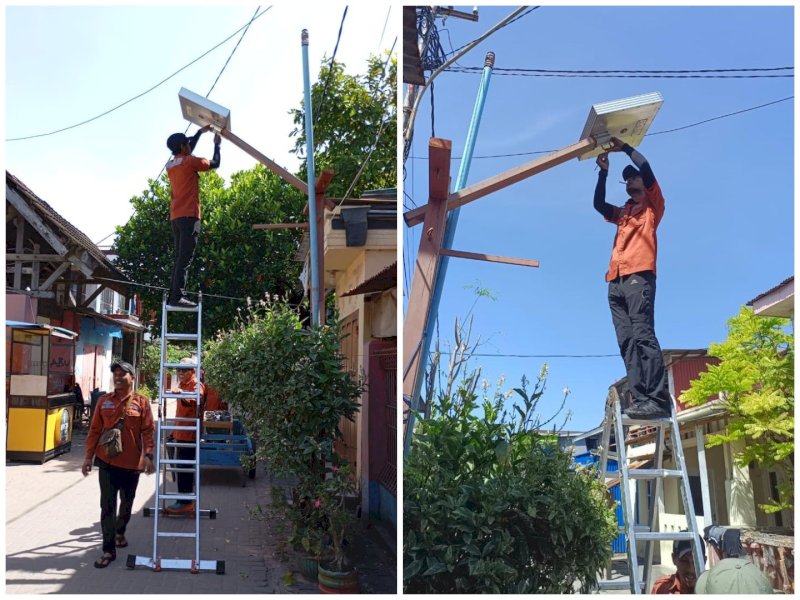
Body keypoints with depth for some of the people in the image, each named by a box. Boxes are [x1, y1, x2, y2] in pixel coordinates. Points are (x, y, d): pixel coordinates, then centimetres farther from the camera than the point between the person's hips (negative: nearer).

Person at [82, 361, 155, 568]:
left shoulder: (141, 402, -3)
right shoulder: (104, 401, 3)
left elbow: (148, 431, -5)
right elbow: (95, 430, 5)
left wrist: (148, 455, -14)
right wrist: (88, 456, 3)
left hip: (131, 463, -1)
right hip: (107, 461, 1)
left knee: (127, 502, 16)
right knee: (107, 505, -1)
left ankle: (120, 532, 41)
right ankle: (109, 550, 3)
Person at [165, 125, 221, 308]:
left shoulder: (171, 164, 17)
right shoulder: (190, 162, -6)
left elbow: (186, 154, 36)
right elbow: (215, 163, 5)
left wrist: (200, 132, 39)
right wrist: (217, 145, 21)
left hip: (175, 217, 8)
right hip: (189, 216, -8)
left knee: (179, 258, 11)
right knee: (185, 259, -12)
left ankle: (173, 295, 7)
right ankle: (177, 297, -18)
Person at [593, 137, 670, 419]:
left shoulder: (653, 207, 16)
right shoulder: (623, 213, 33)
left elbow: (646, 168, 6)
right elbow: (598, 203, 25)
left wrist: (624, 147, 17)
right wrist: (604, 172, 22)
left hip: (639, 277, -6)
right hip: (616, 282, 7)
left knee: (643, 337, -19)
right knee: (627, 342, -7)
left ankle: (658, 399, -25)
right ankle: (639, 398, -14)